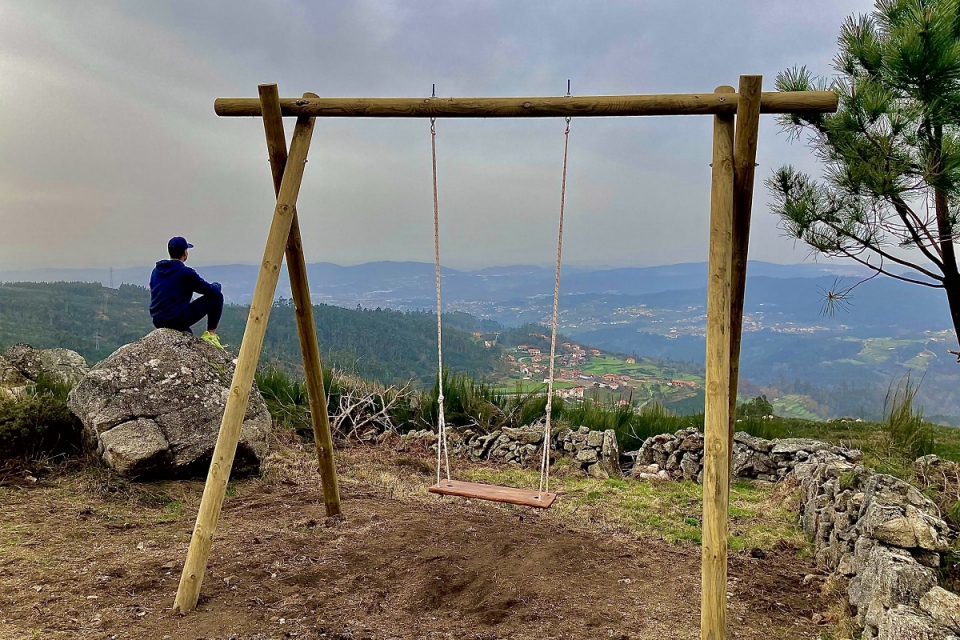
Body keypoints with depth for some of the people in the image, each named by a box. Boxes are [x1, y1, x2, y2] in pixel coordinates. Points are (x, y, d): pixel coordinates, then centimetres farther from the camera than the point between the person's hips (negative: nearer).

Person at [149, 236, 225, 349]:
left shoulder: (156, 271, 9)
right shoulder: (186, 272, -13)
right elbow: (212, 290, -7)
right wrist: (216, 285, 17)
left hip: (158, 322, 8)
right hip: (178, 320, -8)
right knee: (217, 296, 3)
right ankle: (211, 334, 4)